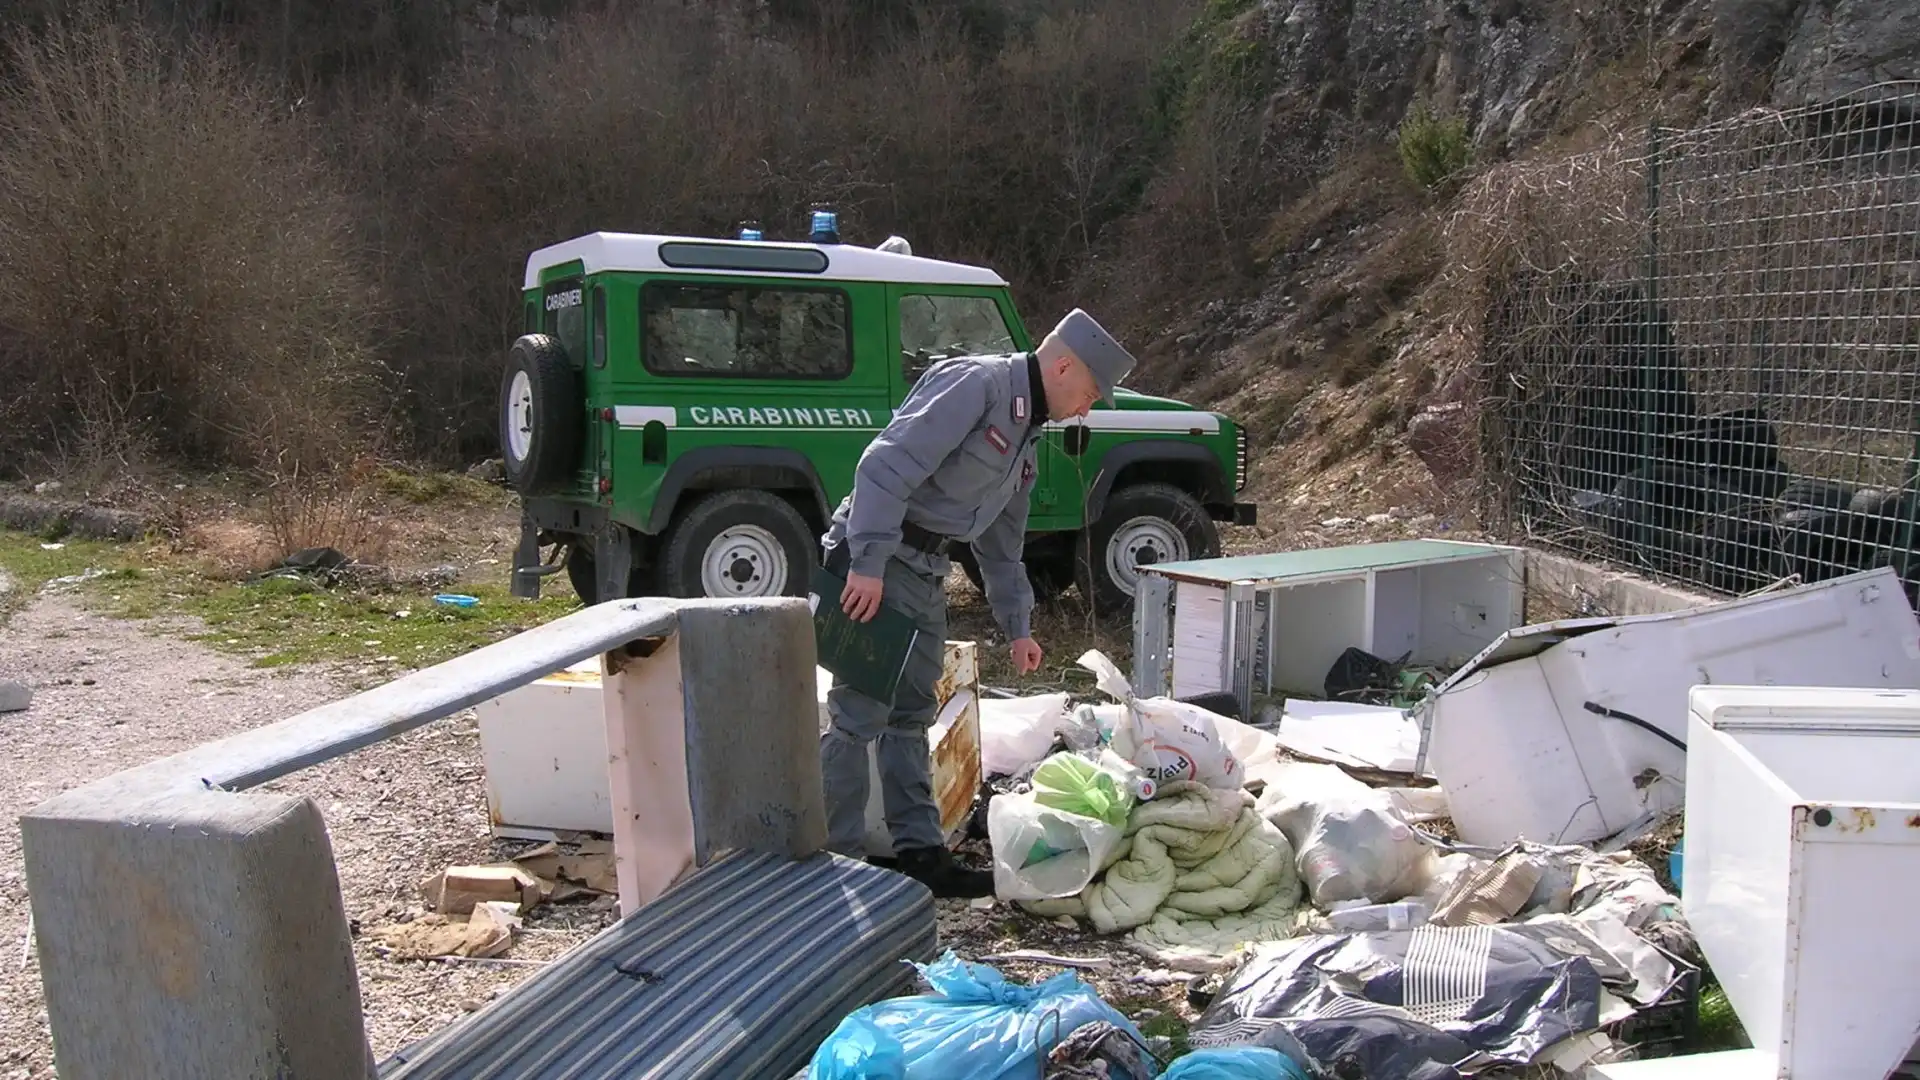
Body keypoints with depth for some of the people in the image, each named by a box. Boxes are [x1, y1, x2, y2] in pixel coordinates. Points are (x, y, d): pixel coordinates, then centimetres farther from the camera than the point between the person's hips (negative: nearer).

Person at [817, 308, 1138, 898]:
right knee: (861, 713, -7)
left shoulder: (1026, 433, 18)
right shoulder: (975, 383, -13)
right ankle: (835, 857, 1)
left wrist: (1017, 627, 23)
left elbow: (1002, 546, 26)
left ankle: (919, 850, 20)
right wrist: (869, 563, -28)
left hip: (926, 571, 10)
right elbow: (888, 464, -24)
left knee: (912, 712, 13)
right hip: (873, 562, -10)